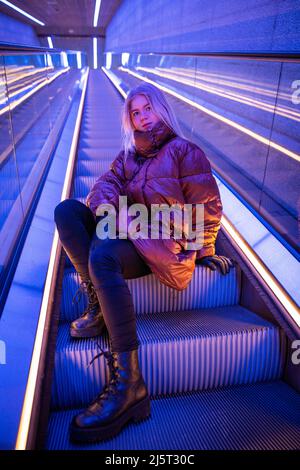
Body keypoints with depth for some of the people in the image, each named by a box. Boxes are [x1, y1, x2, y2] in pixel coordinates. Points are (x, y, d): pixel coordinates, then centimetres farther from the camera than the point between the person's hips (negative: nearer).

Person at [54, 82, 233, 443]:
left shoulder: (184, 151, 7)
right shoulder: (128, 154, 24)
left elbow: (207, 207, 3)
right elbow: (105, 183, 6)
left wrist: (202, 250, 2)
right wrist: (106, 205, -18)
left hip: (163, 244, -6)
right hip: (127, 234, 7)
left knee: (102, 254, -36)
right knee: (66, 210, -12)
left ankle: (128, 381, -35)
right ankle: (98, 306, -21)